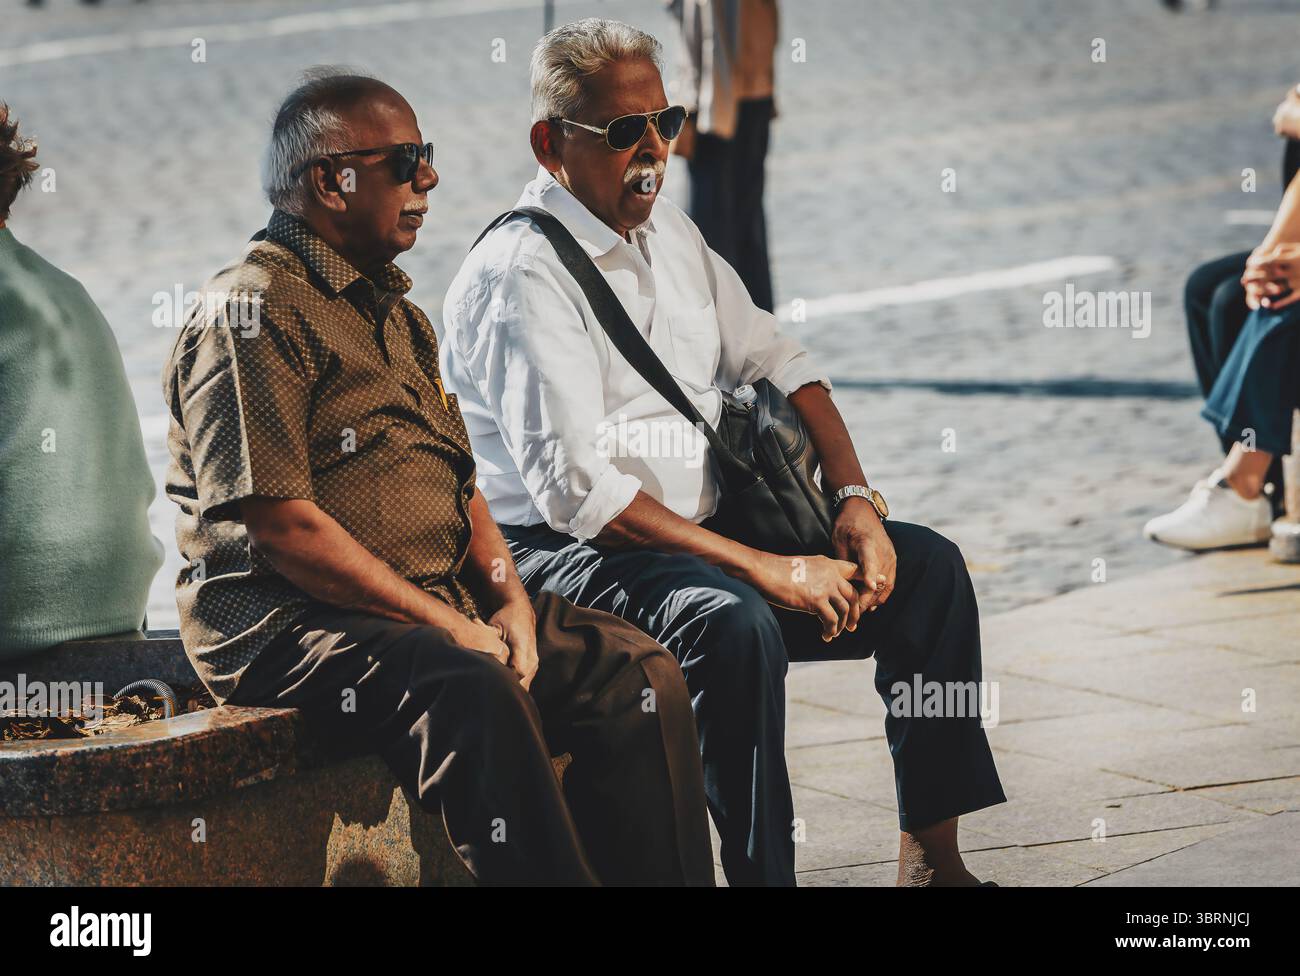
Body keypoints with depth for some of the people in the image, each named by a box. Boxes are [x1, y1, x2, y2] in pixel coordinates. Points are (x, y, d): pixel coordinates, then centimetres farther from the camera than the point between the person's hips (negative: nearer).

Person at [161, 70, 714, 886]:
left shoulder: (396, 314, 21)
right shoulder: (250, 314, -10)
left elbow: (462, 487, 22)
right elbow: (280, 526, -18)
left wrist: (508, 601, 2)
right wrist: (447, 628, -17)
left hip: (441, 608, 9)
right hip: (285, 626, -9)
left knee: (639, 674, -4)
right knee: (474, 694, -35)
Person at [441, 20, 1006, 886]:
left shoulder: (668, 233, 12)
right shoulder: (518, 276, -15)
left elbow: (776, 361, 18)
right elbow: (574, 489, -23)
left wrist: (856, 500, -1)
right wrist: (761, 569, -25)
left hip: (705, 531, 9)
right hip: (565, 556, -9)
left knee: (927, 566, 1)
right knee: (734, 623, -36)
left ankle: (931, 855, 3)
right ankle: (762, 872, -29)